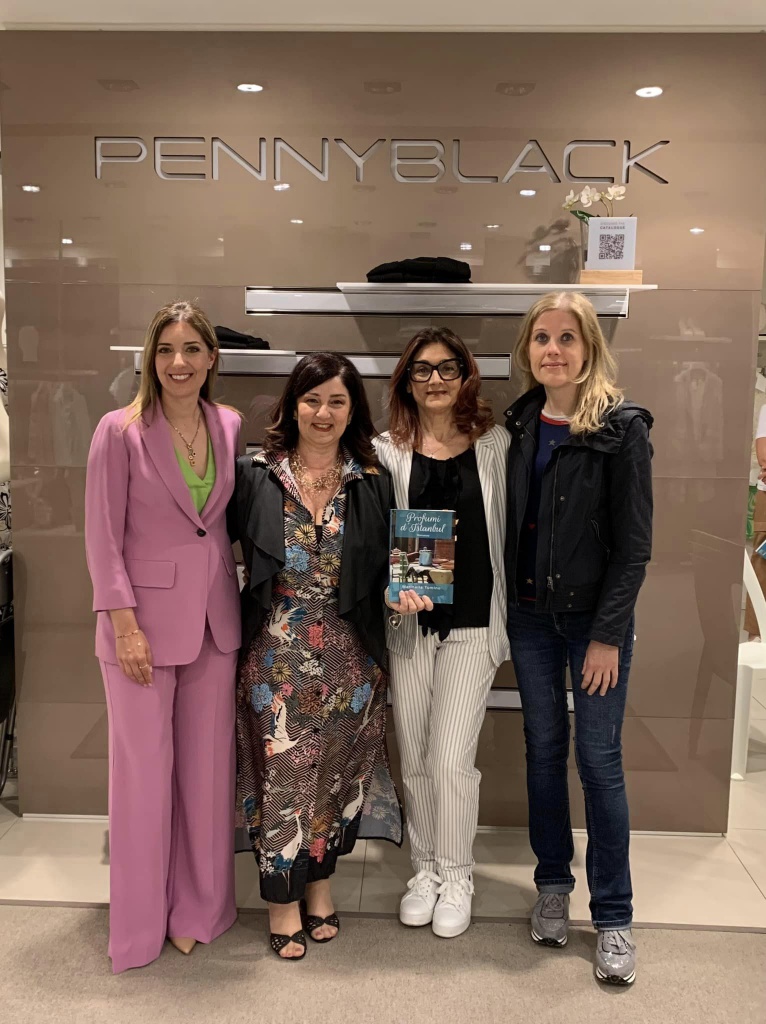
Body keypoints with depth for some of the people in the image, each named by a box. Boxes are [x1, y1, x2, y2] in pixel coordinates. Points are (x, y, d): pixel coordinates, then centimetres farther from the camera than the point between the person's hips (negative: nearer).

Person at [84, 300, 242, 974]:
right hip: (145, 615, -4)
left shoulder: (230, 428, 4)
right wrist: (125, 624, -13)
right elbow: (103, 535, -9)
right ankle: (140, 923, 24)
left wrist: (240, 603, 5)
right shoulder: (120, 430, -8)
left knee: (207, 765, 12)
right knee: (144, 768, 5)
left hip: (216, 617, 4)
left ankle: (199, 907, 31)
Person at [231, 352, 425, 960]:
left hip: (349, 657, 2)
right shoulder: (255, 478, -1)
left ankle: (320, 881, 34)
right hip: (276, 654, -1)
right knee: (281, 772, 4)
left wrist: (403, 592, -10)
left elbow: (386, 566, 9)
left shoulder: (373, 484, 3)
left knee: (337, 772, 12)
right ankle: (283, 898, 23)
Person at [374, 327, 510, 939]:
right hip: (410, 620, 2)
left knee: (453, 758, -3)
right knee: (415, 756, 11)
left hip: (473, 620, -1)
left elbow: (506, 531, 5)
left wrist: (505, 625, 4)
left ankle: (456, 876, 20)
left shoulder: (494, 444, 1)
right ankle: (425, 868, 32)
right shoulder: (389, 452, 1)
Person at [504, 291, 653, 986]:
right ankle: (553, 886, 31)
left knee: (599, 760, 1)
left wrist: (608, 634, -14)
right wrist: (504, 609, 3)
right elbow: (511, 524, 9)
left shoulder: (622, 427, -10)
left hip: (594, 616, -4)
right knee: (543, 750, 13)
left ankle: (613, 917, 18)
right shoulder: (519, 424, 5)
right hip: (530, 614, 4)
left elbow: (634, 543, -11)